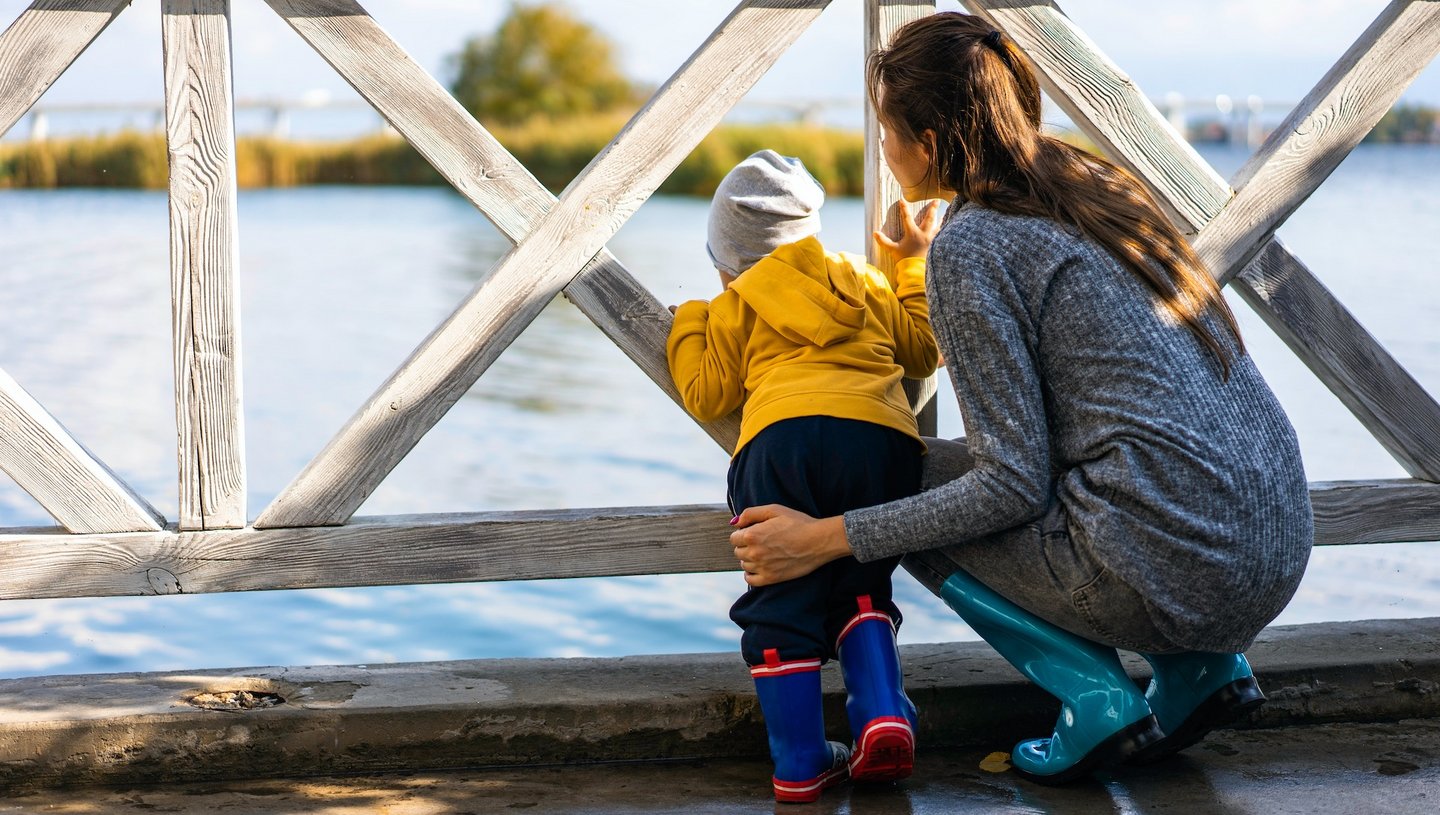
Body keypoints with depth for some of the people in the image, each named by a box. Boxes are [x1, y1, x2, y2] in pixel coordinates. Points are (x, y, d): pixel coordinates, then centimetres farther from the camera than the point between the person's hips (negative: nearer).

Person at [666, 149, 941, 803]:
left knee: (781, 604, 4)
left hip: (781, 437, -3)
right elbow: (923, 350, 39)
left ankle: (799, 766, 2)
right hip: (883, 437, 3)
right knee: (861, 588, 17)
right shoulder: (865, 283, 33)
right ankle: (885, 717, -5)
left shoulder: (736, 305, 25)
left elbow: (709, 396, 21)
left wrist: (687, 331, 38)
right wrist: (916, 265, 51)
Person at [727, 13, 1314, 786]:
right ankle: (1204, 668, 16)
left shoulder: (971, 247, -10)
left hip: (1182, 573, -8)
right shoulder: (1098, 183, 14)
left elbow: (1013, 487, -12)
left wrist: (826, 538, -6)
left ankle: (1098, 699, 1)